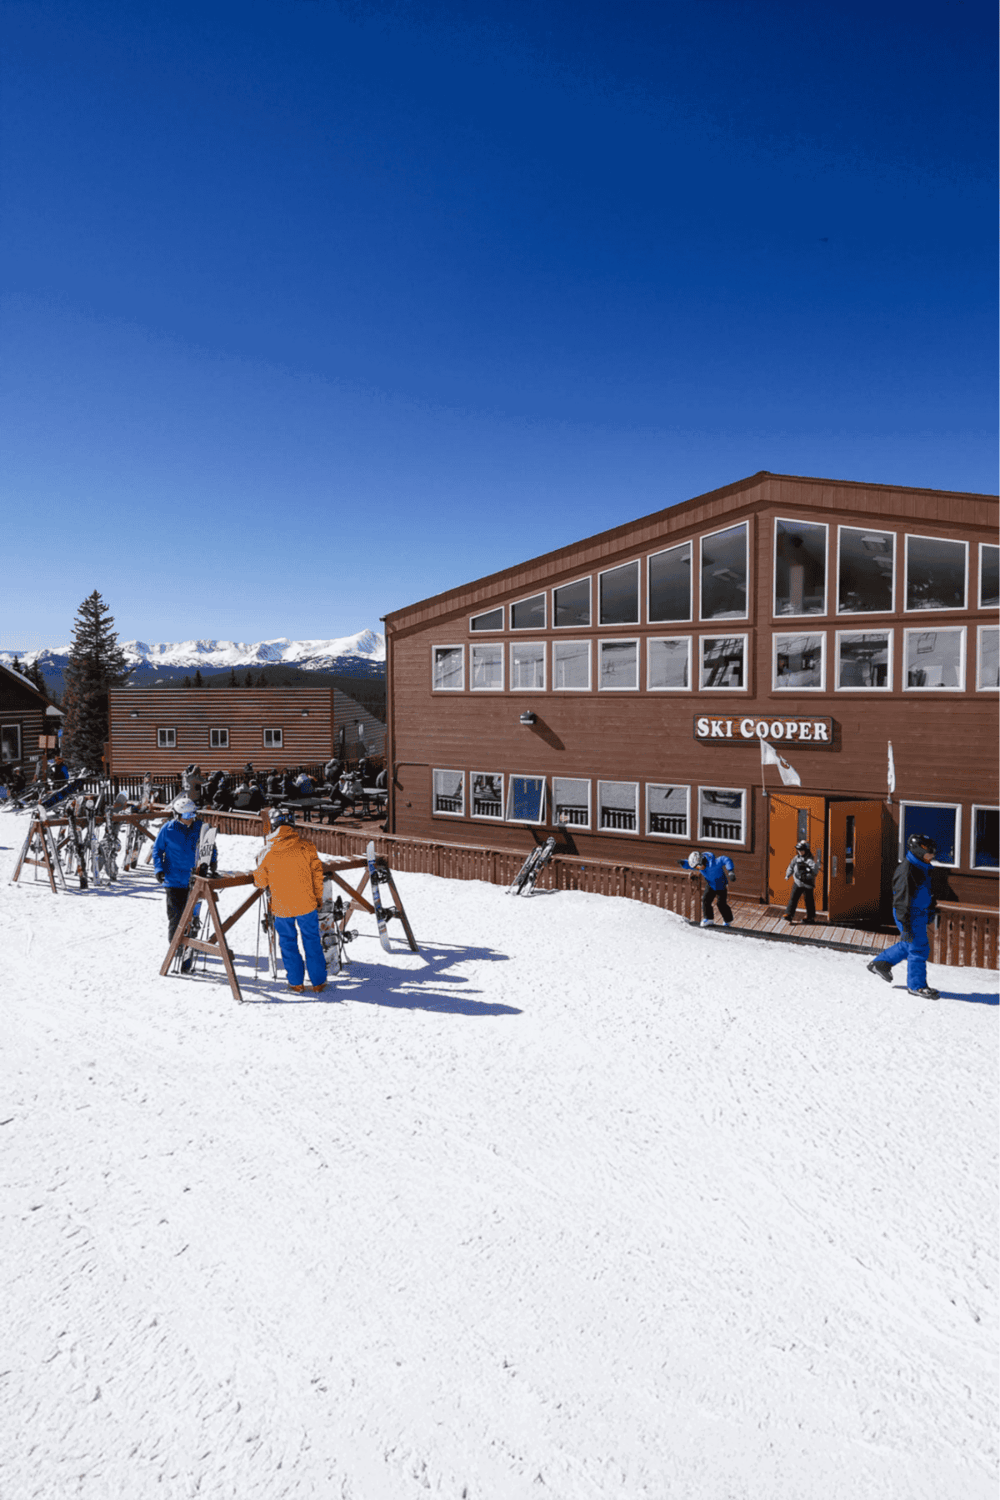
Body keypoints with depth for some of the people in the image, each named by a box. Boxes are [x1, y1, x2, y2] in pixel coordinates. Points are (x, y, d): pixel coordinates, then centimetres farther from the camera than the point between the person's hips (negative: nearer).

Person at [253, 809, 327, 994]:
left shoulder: (268, 851, -6)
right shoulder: (306, 846, -6)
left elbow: (260, 881, 2)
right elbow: (317, 873, -2)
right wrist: (318, 898, 10)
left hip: (281, 906, 0)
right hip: (306, 903, 0)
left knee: (288, 943, 15)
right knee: (312, 941, 11)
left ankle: (296, 983, 21)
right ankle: (318, 983, 16)